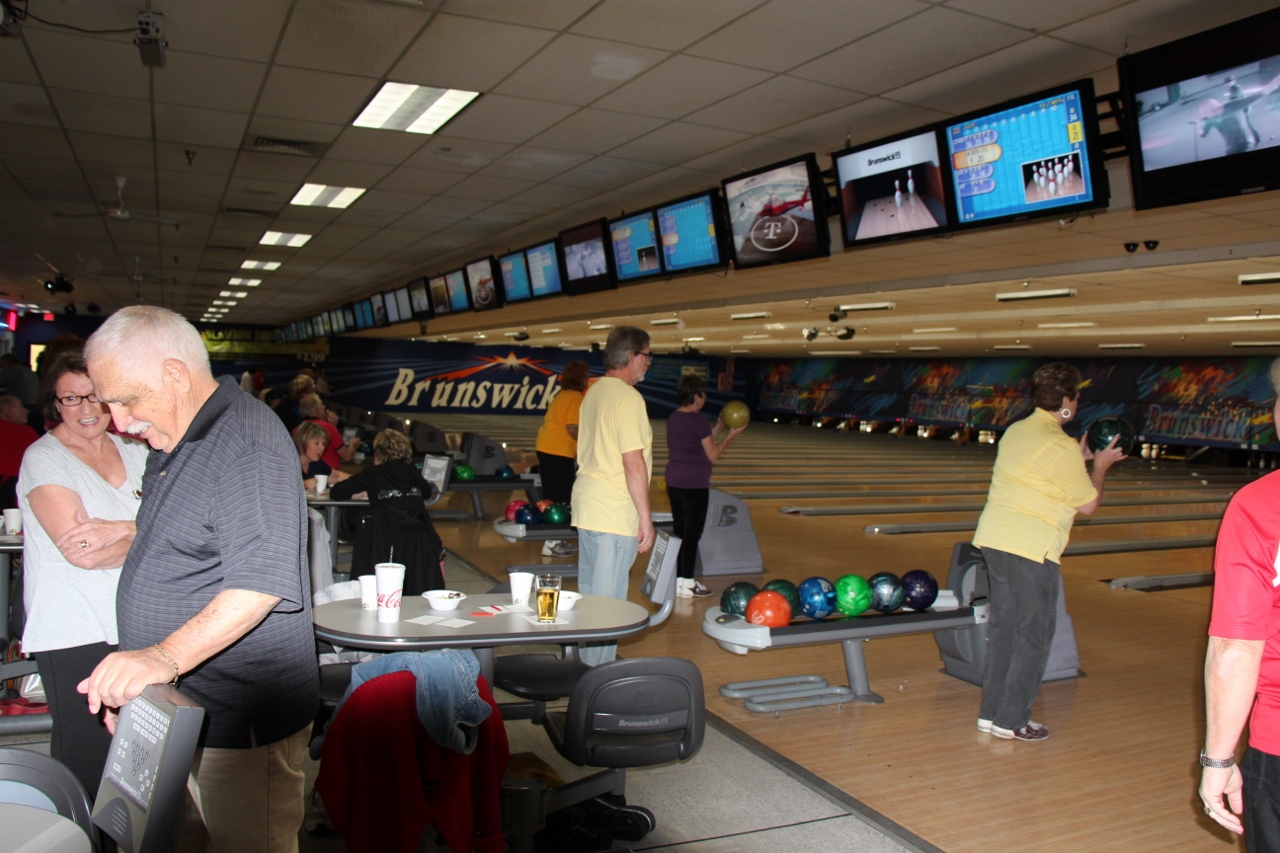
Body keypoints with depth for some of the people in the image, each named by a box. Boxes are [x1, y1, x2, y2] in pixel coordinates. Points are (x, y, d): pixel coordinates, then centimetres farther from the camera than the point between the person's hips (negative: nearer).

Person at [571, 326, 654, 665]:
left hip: (587, 502, 9)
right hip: (614, 513, -9)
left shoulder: (594, 392, 12)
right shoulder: (628, 398, -16)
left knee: (589, 589, 17)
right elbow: (633, 464, -20)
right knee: (607, 597, -1)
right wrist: (646, 518, -15)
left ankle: (590, 658, 29)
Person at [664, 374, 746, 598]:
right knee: (692, 533, 1)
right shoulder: (698, 421, -15)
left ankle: (676, 579, 19)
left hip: (674, 482, 8)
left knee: (678, 531, 13)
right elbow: (712, 455, -11)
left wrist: (715, 429, 14)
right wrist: (730, 435, 0)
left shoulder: (673, 418, 9)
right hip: (695, 485, -8)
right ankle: (687, 583, 6)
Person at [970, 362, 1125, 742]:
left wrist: (1079, 459, 23)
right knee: (1034, 635, 5)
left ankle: (991, 712, 22)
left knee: (1003, 626, 16)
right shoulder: (1061, 447, -14)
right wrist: (1100, 466, 9)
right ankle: (1011, 721, 11)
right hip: (1029, 548, -8)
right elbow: (1088, 505, -6)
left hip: (992, 538, 8)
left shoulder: (1016, 431, 11)